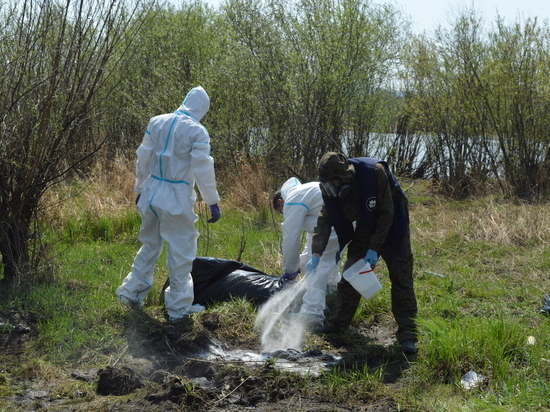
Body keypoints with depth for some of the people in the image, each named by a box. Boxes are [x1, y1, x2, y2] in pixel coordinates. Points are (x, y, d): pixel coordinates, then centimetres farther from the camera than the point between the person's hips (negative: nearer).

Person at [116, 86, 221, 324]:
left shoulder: (157, 122, 5)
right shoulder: (197, 131, -10)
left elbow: (143, 159, 11)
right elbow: (203, 170, -11)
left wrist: (140, 189, 22)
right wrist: (213, 202, -3)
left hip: (151, 194, 6)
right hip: (177, 198, -6)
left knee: (150, 245, 22)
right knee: (181, 252, 4)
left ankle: (132, 293, 26)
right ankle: (178, 308, 10)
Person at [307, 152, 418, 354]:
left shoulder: (375, 172, -33)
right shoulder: (331, 188, -17)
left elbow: (386, 214, -26)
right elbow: (324, 220, -10)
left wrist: (374, 249, -27)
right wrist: (316, 254, -19)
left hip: (392, 226, -5)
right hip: (365, 227, 5)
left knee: (401, 279, -9)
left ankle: (407, 334, -7)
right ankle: (340, 321, 18)